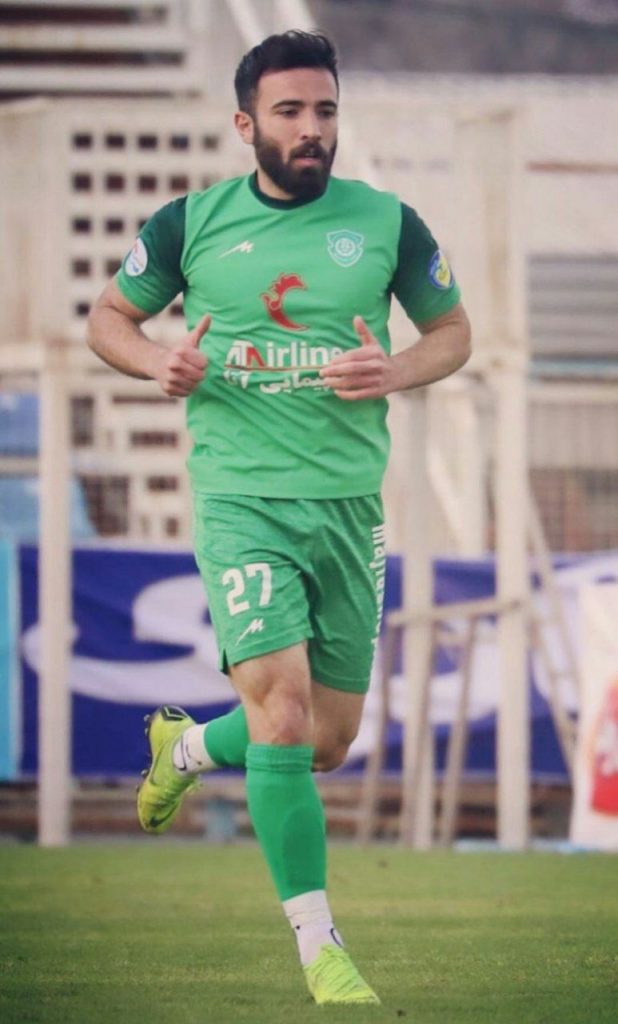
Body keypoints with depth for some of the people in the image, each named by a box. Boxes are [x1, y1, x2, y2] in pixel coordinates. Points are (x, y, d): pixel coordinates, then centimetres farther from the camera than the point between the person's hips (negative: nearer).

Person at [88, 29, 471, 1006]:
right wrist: (160, 361, -9)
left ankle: (185, 747, 42)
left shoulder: (386, 221, 2)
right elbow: (108, 317, 13)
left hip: (350, 500, 3)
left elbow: (453, 331, 13)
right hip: (242, 495, -3)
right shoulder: (191, 224, 0)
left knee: (327, 743, 9)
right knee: (283, 711, -18)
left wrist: (395, 372, -8)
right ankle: (320, 947, -10)